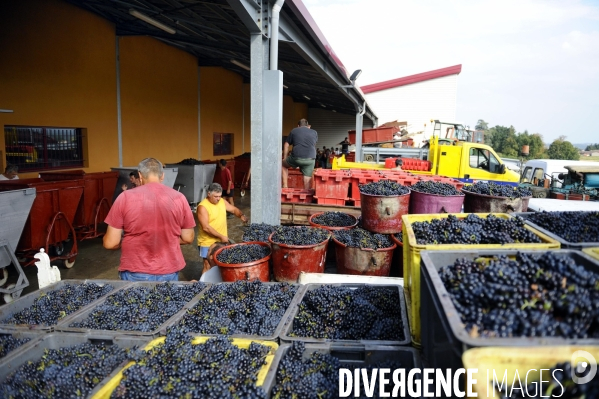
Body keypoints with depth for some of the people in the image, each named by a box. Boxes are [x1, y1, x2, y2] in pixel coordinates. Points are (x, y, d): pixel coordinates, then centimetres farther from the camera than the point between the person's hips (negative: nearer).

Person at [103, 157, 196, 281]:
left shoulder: (125, 197, -9)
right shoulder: (179, 198, -4)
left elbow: (110, 243, -7)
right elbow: (188, 238, 2)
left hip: (135, 274, -1)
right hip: (169, 273, 2)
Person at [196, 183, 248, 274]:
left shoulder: (222, 201, 2)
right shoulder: (203, 207, -19)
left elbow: (234, 209, 12)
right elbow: (206, 227, -23)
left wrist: (241, 215, -11)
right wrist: (221, 236, -21)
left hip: (222, 241, 7)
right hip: (208, 243, -6)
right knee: (208, 266, -1)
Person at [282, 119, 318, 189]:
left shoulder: (294, 131, 17)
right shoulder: (314, 132, 19)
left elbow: (286, 145, 20)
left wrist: (284, 158, 28)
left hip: (296, 158, -1)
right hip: (310, 159, 1)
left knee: (283, 164, 25)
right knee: (307, 180, 7)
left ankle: (285, 186, 19)